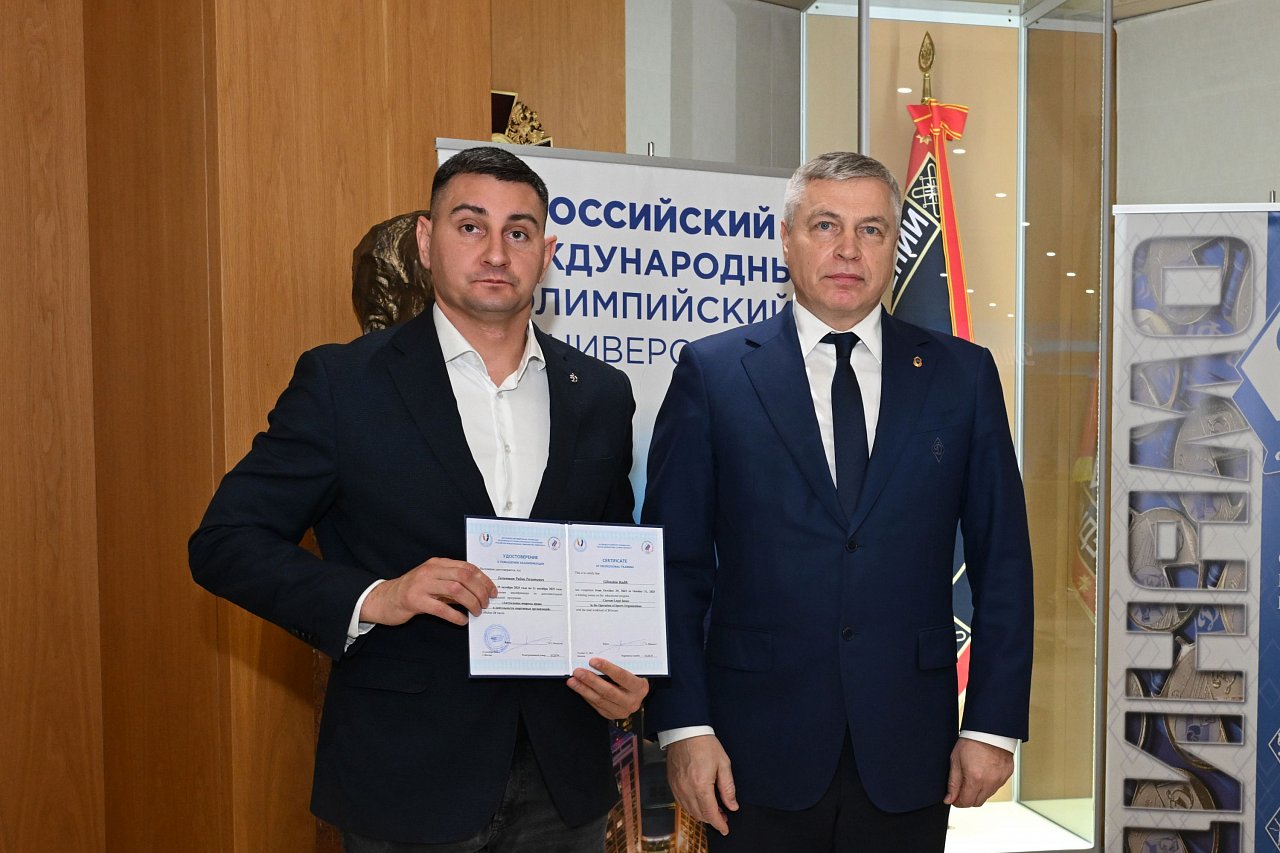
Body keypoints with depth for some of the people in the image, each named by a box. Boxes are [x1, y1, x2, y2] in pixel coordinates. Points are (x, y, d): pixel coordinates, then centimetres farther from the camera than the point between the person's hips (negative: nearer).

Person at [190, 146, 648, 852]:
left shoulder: (602, 394, 3)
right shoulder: (342, 382, -7)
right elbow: (224, 542, -7)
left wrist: (627, 672, -6)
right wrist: (371, 599, -22)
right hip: (405, 783, -3)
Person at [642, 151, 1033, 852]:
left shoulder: (963, 375, 3)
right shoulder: (712, 373, -2)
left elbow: (1002, 563, 4)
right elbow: (676, 565, -3)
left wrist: (994, 723, 1)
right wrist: (683, 725, -8)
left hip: (908, 756, 2)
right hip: (759, 751, -1)